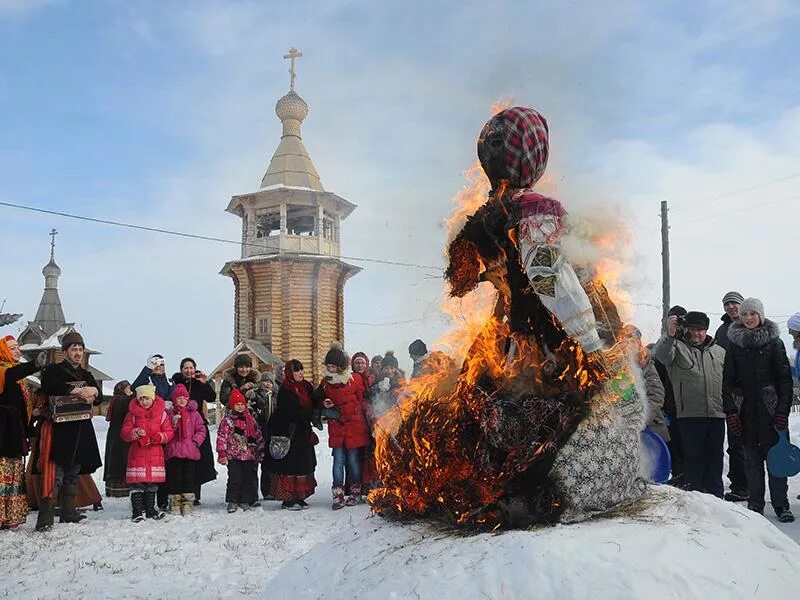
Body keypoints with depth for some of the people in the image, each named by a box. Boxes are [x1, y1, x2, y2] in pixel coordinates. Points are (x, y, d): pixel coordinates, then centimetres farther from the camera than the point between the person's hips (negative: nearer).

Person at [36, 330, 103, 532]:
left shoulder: (86, 375, 20)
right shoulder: (53, 371, 2)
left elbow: (99, 397, 7)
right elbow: (50, 387, -21)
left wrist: (92, 392, -17)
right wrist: (79, 391, -20)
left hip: (81, 431, 7)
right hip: (59, 429, -7)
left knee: (74, 472, 12)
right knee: (55, 474, -15)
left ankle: (68, 513, 20)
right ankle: (45, 519, -18)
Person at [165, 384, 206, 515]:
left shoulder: (194, 413, 8)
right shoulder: (170, 413, 7)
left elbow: (202, 430, 8)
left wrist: (195, 441, -5)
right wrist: (173, 423, -15)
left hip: (191, 451, 0)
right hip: (174, 451, 0)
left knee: (189, 477, 1)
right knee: (175, 476, 2)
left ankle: (187, 503, 7)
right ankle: (175, 502, 11)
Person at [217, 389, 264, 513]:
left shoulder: (250, 419, 11)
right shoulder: (227, 420, -1)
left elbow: (258, 434, 17)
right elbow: (221, 437, -4)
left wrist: (261, 450, 15)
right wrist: (222, 453, -10)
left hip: (249, 455, 4)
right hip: (233, 456, -4)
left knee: (250, 479, 4)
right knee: (235, 478, -5)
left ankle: (245, 501, 16)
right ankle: (232, 501, 9)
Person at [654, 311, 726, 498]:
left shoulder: (719, 352, 17)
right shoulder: (677, 347, 4)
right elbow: (661, 355, -19)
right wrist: (670, 335, -36)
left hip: (717, 414, 4)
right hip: (690, 414, -4)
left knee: (715, 457, 9)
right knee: (693, 457, 0)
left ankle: (715, 496, 18)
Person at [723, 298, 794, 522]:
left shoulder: (774, 342, 3)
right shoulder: (735, 344, 6)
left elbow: (785, 377, 0)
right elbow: (727, 380, 4)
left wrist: (783, 409, -9)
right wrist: (730, 410, -5)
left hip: (770, 409, -1)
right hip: (747, 411, 1)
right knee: (753, 459, 6)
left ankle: (781, 505, 7)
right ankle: (755, 505, 13)